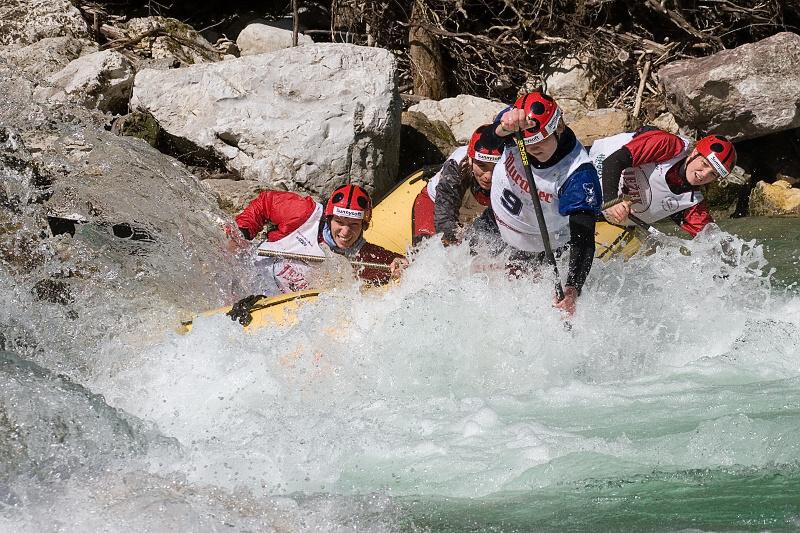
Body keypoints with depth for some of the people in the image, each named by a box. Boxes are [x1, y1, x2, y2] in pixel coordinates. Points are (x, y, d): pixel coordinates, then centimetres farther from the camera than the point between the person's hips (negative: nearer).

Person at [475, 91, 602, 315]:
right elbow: (500, 128, -52)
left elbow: (583, 240, -44)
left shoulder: (579, 175, -39)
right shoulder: (515, 130, -27)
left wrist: (571, 292, -58)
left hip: (539, 245, -4)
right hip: (495, 224, 4)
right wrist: (508, 123, -79)